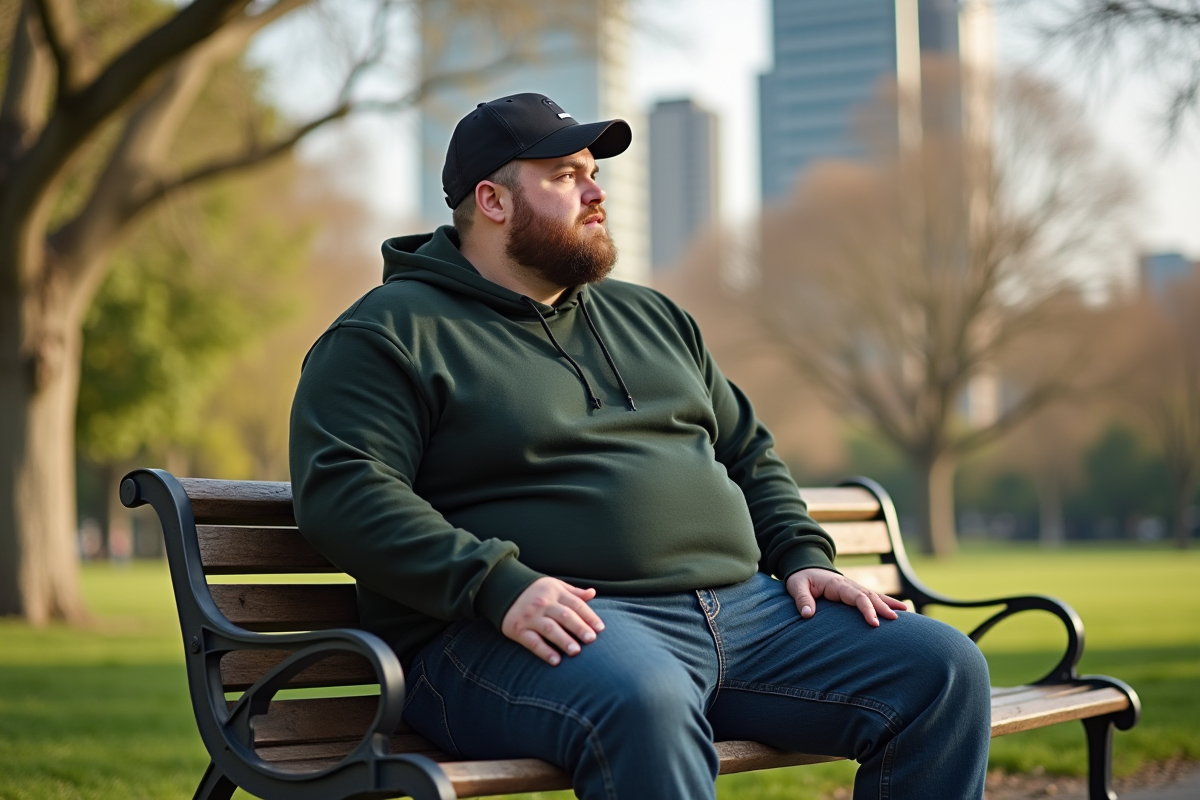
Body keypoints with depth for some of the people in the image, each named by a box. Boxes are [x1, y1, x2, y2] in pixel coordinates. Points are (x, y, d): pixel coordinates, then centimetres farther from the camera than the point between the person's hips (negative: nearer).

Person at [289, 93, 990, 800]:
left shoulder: (653, 317, 26)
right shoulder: (392, 335, 3)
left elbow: (750, 453, 30)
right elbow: (343, 490, -11)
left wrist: (804, 558, 11)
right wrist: (499, 585, -23)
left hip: (741, 603, 7)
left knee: (946, 669, -7)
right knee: (643, 701, -41)